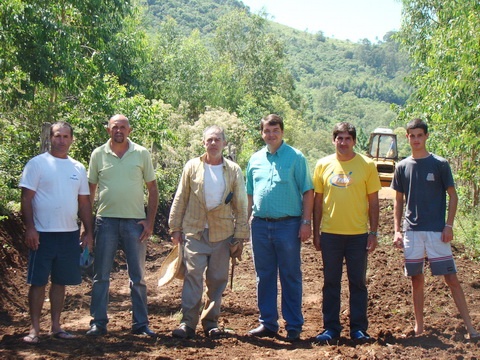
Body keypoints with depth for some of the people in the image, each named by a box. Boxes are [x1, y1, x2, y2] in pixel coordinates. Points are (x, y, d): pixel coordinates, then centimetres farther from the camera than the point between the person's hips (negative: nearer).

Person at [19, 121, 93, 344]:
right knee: (38, 281, 0)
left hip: (69, 234, 5)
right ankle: (35, 329, 7)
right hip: (43, 233, -5)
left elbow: (84, 202, 14)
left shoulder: (78, 168, 12)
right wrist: (30, 228, -15)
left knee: (60, 281, 10)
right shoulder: (37, 163, -3)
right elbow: (26, 198, -7)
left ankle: (56, 326, 19)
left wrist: (89, 232, 10)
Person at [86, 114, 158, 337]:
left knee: (138, 276, 6)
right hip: (106, 220, 0)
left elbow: (152, 189, 4)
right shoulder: (98, 154, 3)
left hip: (135, 221, 0)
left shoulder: (142, 154, 2)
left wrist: (150, 221, -3)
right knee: (101, 275, 4)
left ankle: (140, 323, 15)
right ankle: (98, 322, 12)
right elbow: (90, 190, 8)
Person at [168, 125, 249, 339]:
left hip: (222, 233, 1)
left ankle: (211, 322, 16)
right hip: (194, 231, -1)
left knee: (217, 280, 5)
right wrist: (175, 228, 3)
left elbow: (241, 206, 6)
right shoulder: (192, 167, 4)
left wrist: (240, 236, 3)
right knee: (193, 276, -7)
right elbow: (180, 199, 7)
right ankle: (188, 323, -3)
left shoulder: (233, 170, 5)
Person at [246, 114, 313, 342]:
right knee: (264, 276, 10)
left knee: (291, 277, 2)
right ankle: (267, 323, 20)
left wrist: (306, 222, -10)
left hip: (288, 224, -4)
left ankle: (294, 326, 9)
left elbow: (307, 192, -3)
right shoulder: (255, 159, 12)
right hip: (260, 225, 4)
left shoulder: (295, 157, -1)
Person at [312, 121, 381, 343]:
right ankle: (331, 328, 16)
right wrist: (316, 232, 5)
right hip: (330, 233, 1)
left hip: (358, 234, -1)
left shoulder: (366, 165, 0)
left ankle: (358, 329, 15)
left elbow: (373, 201, 2)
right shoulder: (323, 165, 4)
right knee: (331, 283, 7)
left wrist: (373, 232, -3)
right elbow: (317, 200, 8)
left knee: (358, 282, 6)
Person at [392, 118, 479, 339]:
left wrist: (448, 225, -8)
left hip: (436, 230, -3)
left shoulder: (440, 164, -1)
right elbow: (398, 201, 12)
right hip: (411, 230, 3)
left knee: (451, 278, -4)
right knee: (416, 279, 8)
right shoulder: (402, 167, 7)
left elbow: (452, 196, 1)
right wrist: (397, 230, 4)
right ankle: (418, 326, 18)